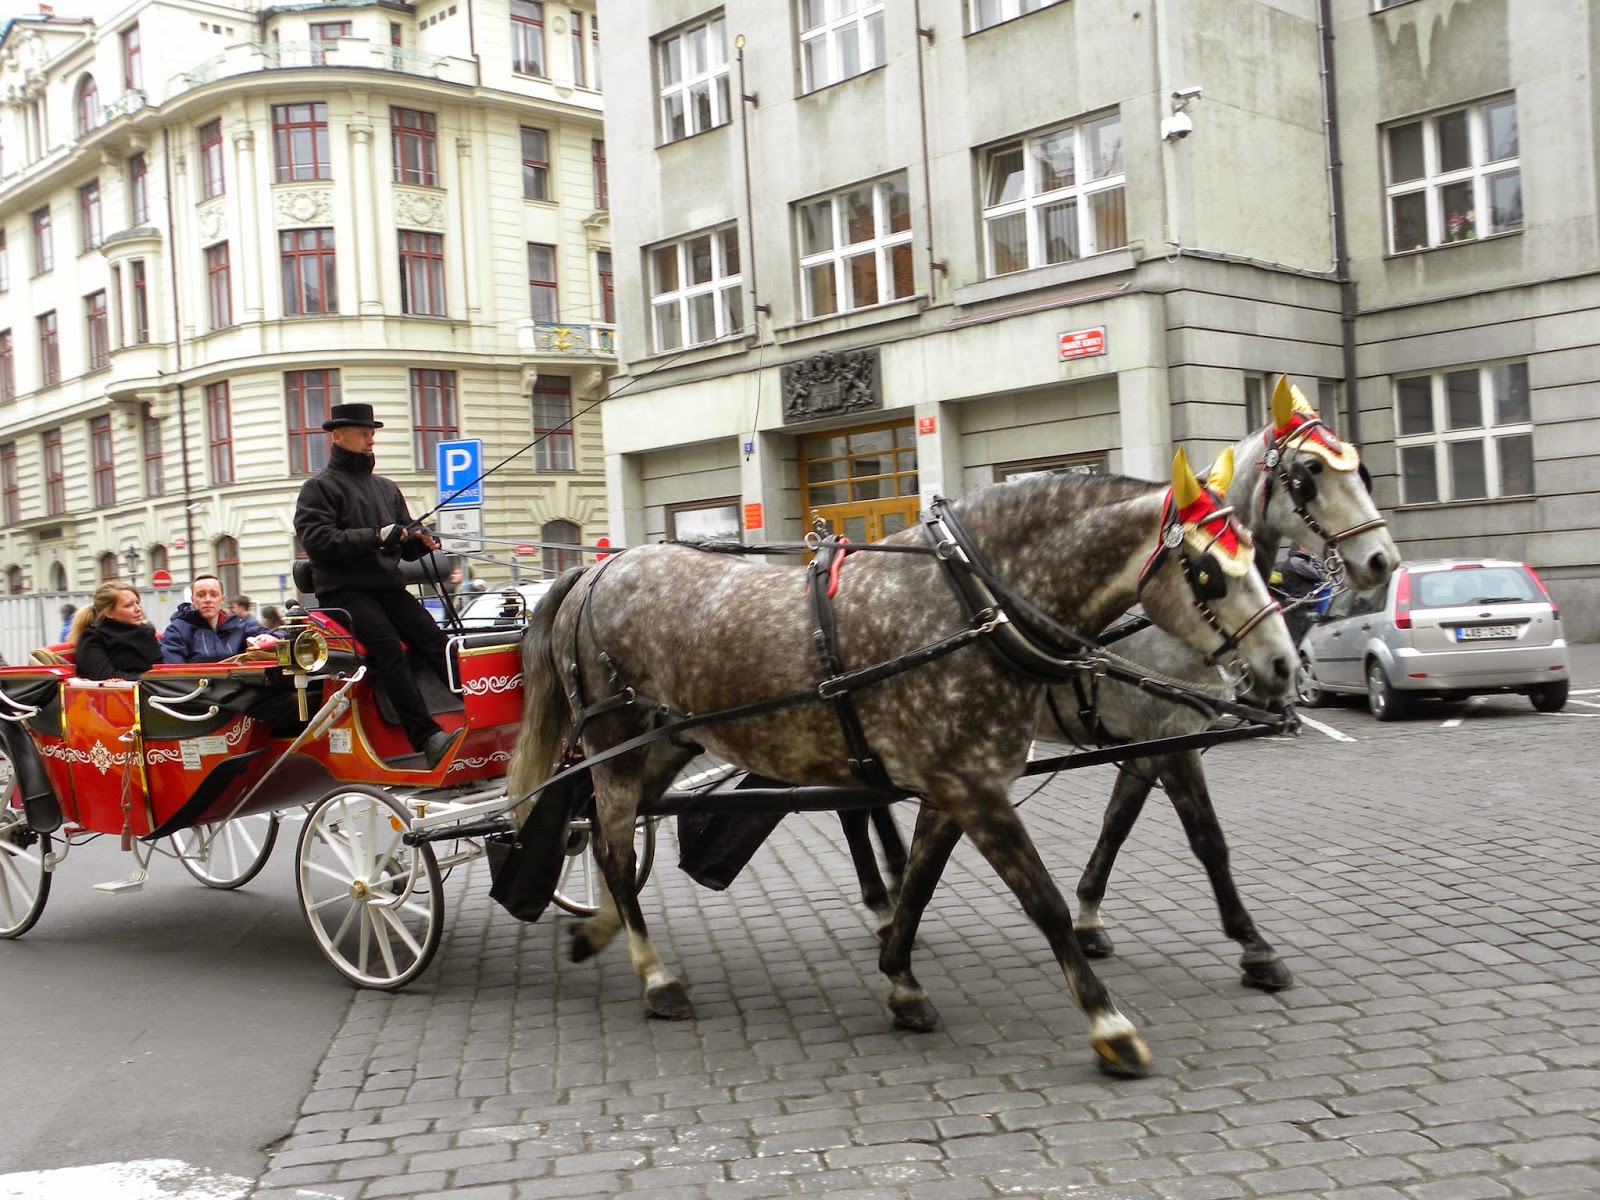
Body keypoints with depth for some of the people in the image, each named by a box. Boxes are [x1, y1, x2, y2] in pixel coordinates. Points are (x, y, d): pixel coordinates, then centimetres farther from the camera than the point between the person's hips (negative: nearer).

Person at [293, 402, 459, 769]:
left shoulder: (386, 487, 24)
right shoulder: (319, 486, 4)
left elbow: (404, 543, 23)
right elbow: (317, 540, -11)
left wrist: (419, 539, -1)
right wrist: (374, 536, -17)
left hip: (388, 585, 6)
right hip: (343, 589, -6)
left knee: (434, 640, -16)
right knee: (387, 646, -27)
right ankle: (427, 738, -35)